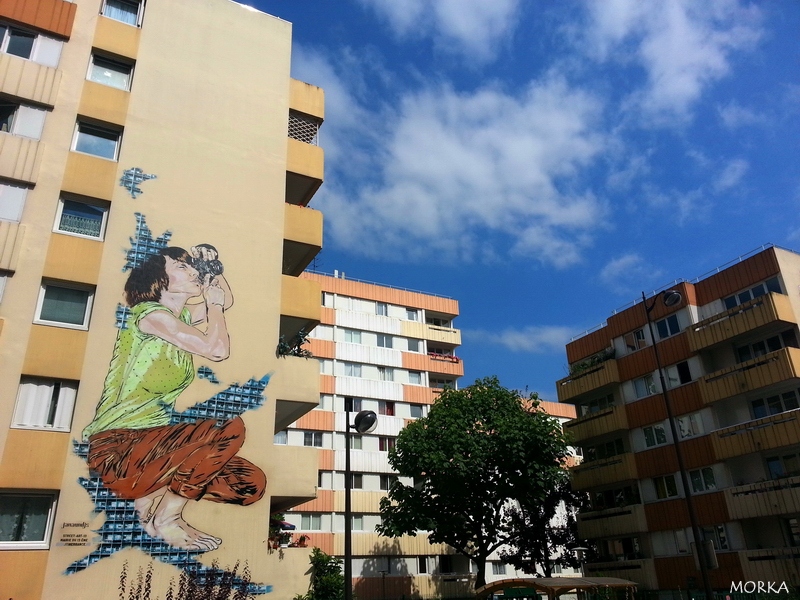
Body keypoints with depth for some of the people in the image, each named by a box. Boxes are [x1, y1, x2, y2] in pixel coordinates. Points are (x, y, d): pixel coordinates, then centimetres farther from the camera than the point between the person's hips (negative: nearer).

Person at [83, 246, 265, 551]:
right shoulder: (149, 314, -12)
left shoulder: (183, 317, 11)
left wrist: (213, 267, 11)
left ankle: (156, 496, 6)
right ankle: (166, 517, -9)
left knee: (251, 483, -6)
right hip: (118, 447, -8)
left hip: (150, 443, 8)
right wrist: (212, 302, -4)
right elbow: (218, 349, -20)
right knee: (231, 431, -28)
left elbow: (225, 301, 28)